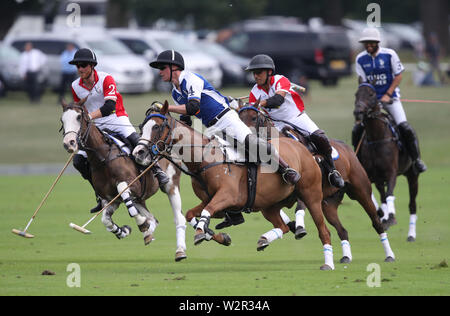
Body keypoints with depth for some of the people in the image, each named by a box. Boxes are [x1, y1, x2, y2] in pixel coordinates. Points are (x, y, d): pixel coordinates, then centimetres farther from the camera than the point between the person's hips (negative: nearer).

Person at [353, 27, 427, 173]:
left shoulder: (389, 54, -7)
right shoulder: (360, 59, 0)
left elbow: (398, 76, -4)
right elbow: (362, 81, 2)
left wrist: (387, 95, -12)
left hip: (390, 97, -3)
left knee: (405, 128, -19)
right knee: (357, 129, -10)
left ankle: (416, 159, -3)